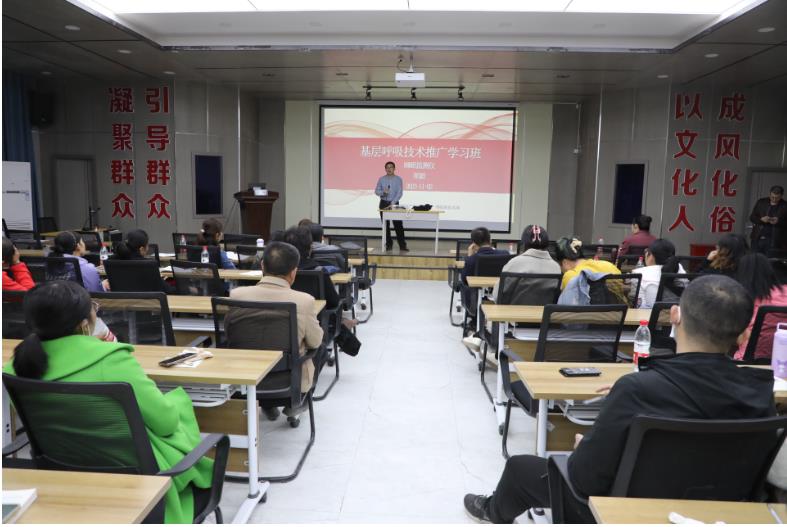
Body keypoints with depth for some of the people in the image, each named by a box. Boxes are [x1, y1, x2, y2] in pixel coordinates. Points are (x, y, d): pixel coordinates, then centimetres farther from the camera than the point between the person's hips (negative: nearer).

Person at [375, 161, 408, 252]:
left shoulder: (398, 179, -2)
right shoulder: (381, 179, 4)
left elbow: (399, 193, -11)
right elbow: (376, 191, 3)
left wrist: (392, 203, -22)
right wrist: (383, 192, -19)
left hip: (394, 203, -2)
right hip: (384, 203, 2)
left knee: (398, 225, -6)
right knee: (386, 225, 5)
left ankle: (402, 245, -4)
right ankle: (388, 244, 14)